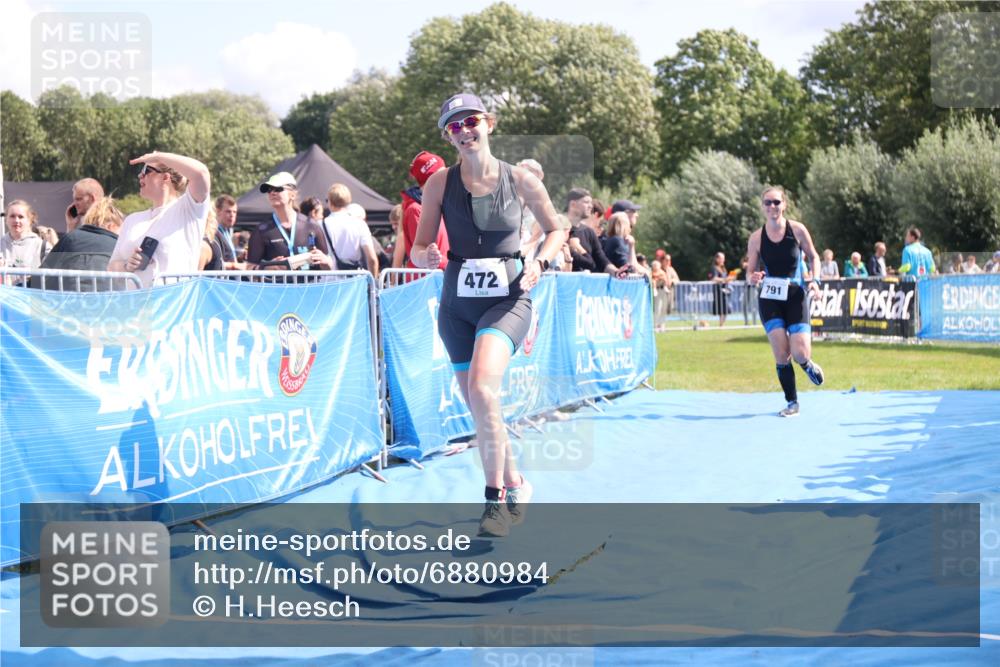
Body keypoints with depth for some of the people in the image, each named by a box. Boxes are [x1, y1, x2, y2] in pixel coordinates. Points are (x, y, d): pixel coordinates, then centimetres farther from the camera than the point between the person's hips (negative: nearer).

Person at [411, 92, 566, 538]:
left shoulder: (521, 180, -3)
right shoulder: (440, 183, 0)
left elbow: (556, 231, 11)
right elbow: (418, 249, 3)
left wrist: (540, 263, -7)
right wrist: (427, 256, -20)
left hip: (508, 299, -3)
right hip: (457, 303, 3)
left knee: (482, 389, -26)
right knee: (480, 411, 8)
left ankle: (496, 496, -15)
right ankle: (515, 486, 30)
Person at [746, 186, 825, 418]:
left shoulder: (797, 230, -4)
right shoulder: (756, 238, -3)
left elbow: (813, 257, 8)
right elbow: (751, 272, 4)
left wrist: (815, 280, -8)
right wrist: (754, 278, -20)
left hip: (796, 297, -1)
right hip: (769, 299, 1)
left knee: (799, 353, -12)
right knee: (781, 354, -8)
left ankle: (807, 364, 27)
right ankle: (792, 403, 9)